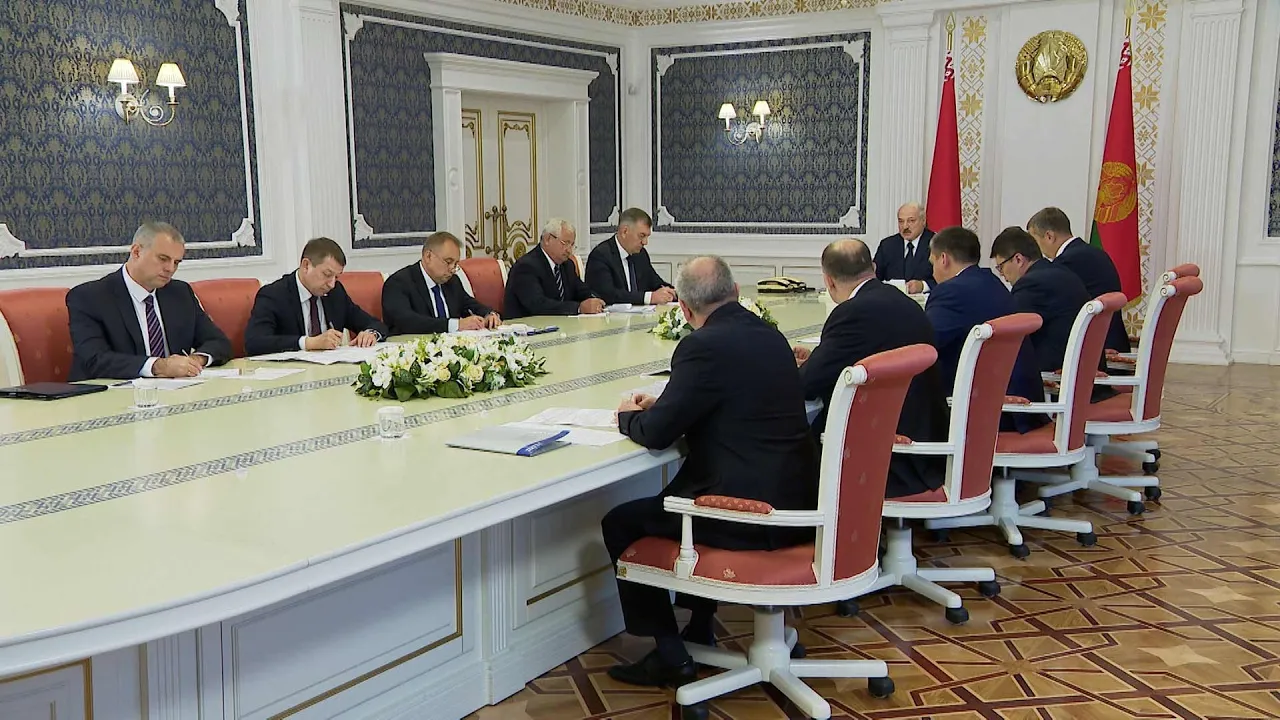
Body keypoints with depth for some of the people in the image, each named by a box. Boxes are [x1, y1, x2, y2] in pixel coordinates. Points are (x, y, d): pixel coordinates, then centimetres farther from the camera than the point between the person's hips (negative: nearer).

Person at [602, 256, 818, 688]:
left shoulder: (704, 346, -17)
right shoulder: (769, 335, 9)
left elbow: (656, 433, -15)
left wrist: (629, 415, 7)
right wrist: (662, 406, 20)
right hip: (794, 501, 9)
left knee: (620, 524, 7)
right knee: (675, 494, 34)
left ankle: (670, 654, 13)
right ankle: (699, 628, 39)